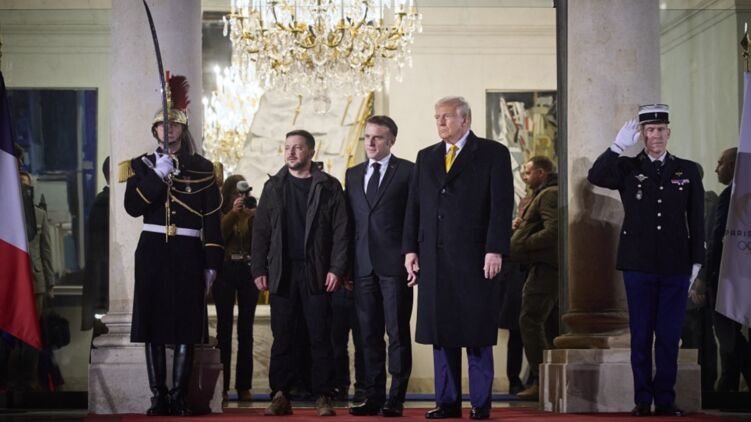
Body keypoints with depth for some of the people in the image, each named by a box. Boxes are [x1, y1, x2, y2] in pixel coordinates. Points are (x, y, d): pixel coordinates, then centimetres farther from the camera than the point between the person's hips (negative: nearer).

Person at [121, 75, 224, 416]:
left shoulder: (202, 168, 7)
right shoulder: (142, 165, 8)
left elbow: (212, 219, 4)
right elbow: (133, 207, -7)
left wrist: (212, 262, -1)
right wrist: (158, 174, -16)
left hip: (188, 253, -1)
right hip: (153, 251, 1)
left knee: (186, 326, -2)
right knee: (153, 325, 1)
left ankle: (179, 397, 4)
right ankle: (158, 397, 7)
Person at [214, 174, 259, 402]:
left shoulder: (252, 214, 9)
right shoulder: (221, 214, 4)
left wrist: (255, 217, -18)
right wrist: (233, 213, -18)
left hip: (248, 272, 2)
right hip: (226, 271, -2)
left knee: (246, 329, 3)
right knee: (224, 328, -3)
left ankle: (244, 386, 5)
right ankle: (222, 386, 0)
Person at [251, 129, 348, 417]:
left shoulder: (329, 186, 4)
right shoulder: (273, 186, 12)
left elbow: (340, 230, 0)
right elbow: (261, 231, 10)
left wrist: (336, 269, -9)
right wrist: (259, 270, 1)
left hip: (317, 273, -2)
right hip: (282, 273, 2)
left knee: (320, 337, 0)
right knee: (282, 337, 2)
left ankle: (323, 397, 4)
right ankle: (280, 396, 6)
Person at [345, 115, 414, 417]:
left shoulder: (408, 172, 1)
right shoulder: (353, 174, 16)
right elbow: (349, 220, 15)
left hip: (395, 264, -5)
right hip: (363, 265, 5)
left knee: (398, 333, -2)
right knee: (369, 334, 7)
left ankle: (396, 399, 3)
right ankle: (373, 397, 12)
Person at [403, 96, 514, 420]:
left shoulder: (493, 154, 2)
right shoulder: (426, 157, 16)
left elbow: (501, 206, -5)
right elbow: (414, 206, 14)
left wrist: (495, 250, -13)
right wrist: (411, 249, 5)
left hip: (475, 257, -4)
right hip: (433, 258, 4)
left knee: (477, 332, 0)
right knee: (440, 331, 5)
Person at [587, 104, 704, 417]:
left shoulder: (688, 171, 7)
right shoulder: (627, 168, 4)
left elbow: (697, 220, 7)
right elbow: (595, 177, -15)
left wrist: (696, 262, 3)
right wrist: (618, 145, -21)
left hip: (676, 267, 1)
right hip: (638, 265, -1)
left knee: (669, 335, 5)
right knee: (641, 335, 5)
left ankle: (665, 400, 14)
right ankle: (642, 400, 12)